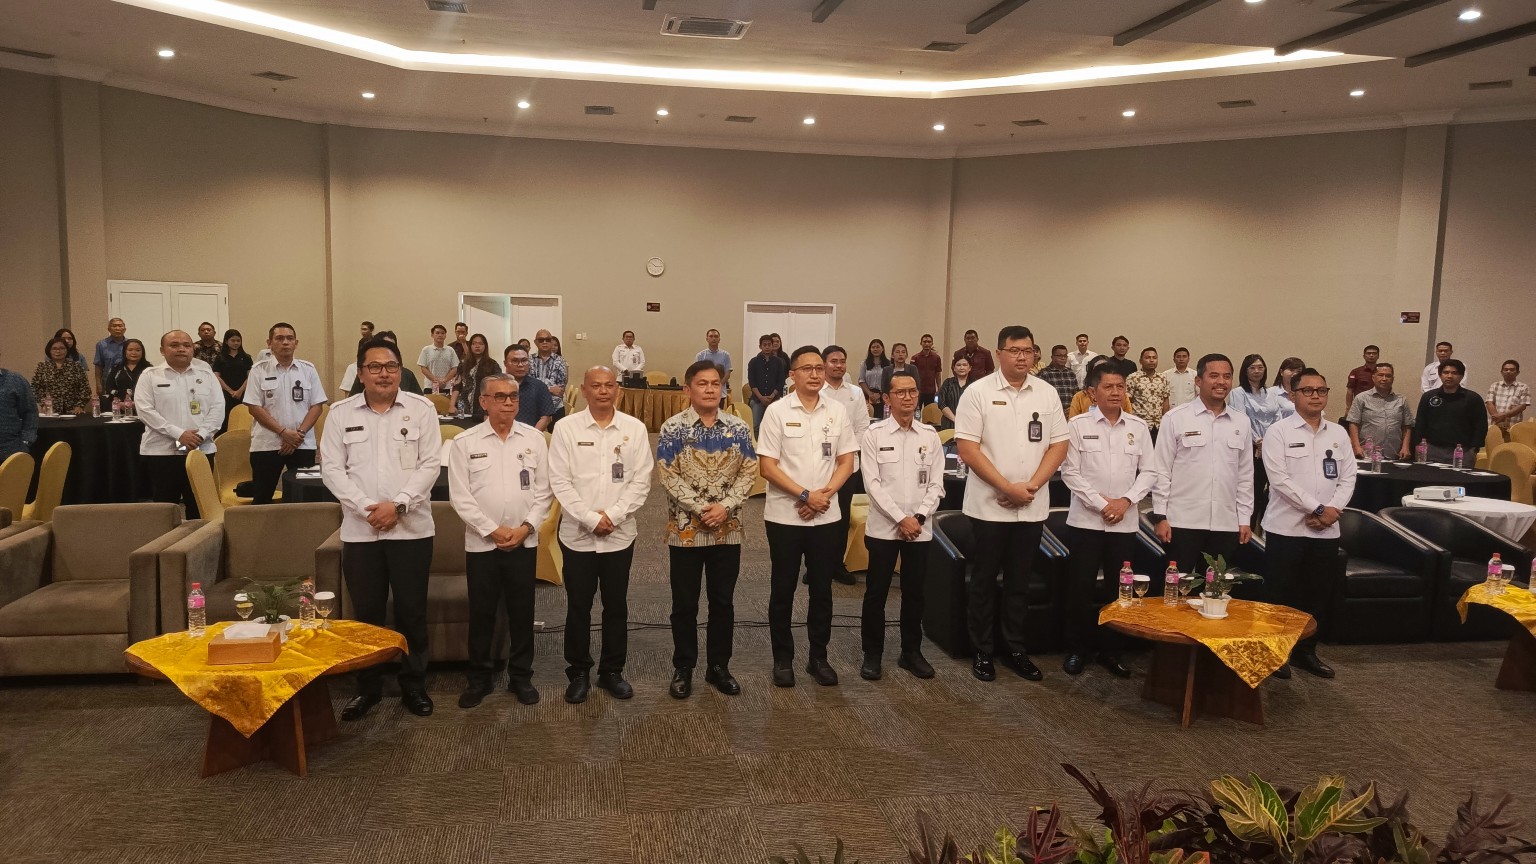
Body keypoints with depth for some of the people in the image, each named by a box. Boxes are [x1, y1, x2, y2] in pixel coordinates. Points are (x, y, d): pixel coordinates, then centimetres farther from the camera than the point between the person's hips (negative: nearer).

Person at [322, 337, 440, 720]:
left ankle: (414, 685, 20)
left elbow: (430, 464, -4)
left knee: (412, 612, 6)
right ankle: (368, 687, 24)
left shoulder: (421, 408, 1)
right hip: (359, 530, 1)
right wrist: (365, 507, -12)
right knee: (366, 613, 9)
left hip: (411, 528, -1)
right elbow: (331, 467, 0)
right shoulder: (341, 412, 4)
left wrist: (398, 504, -15)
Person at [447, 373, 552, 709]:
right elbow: (460, 496, -6)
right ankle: (479, 678, 22)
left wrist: (526, 527, -9)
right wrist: (492, 530, -12)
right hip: (481, 542, -1)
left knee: (522, 612, 9)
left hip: (524, 541, 1)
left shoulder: (534, 439, 2)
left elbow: (543, 491, 2)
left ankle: (521, 676, 22)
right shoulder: (464, 442, -3)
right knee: (481, 613, 8)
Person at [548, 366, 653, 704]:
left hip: (620, 534, 1)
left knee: (616, 606, 11)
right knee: (578, 607, 8)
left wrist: (612, 516, -13)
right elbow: (559, 481, -7)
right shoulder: (566, 428, -4)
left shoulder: (635, 428, 0)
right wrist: (591, 519, -14)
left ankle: (612, 671, 25)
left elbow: (641, 480, -2)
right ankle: (578, 672, 22)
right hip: (577, 534, -1)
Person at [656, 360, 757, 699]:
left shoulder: (739, 427, 3)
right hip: (685, 528, -2)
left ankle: (719, 666, 24)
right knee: (685, 603, 7)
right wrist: (701, 508, -17)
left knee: (723, 601, 10)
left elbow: (748, 472, 1)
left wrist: (726, 506, -13)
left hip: (728, 529, 2)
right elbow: (667, 475, -10)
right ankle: (683, 668, 21)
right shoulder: (672, 428, -5)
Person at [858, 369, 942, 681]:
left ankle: (911, 652, 25)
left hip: (920, 529, 3)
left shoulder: (930, 436, 4)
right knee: (876, 593, 4)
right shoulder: (873, 434, -5)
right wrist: (900, 519, -14)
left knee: (914, 593, 12)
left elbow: (936, 484, 4)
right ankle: (872, 654, 17)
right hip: (883, 526, -2)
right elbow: (873, 483, -9)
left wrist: (919, 518, -9)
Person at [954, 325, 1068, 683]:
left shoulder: (1047, 394, 5)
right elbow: (967, 449, -11)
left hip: (1032, 507, 3)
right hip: (989, 505, -3)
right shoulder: (978, 392, -7)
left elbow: (1059, 445, 4)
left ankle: (1014, 649, 25)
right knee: (984, 582, 7)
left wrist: (1030, 486, -9)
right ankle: (983, 652, 18)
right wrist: (1007, 488, -15)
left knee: (1019, 582, 12)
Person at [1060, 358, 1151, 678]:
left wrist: (1126, 500, -9)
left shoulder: (1139, 427, 5)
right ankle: (1077, 649, 15)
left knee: (1119, 589, 8)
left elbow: (1148, 472, 6)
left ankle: (1110, 650, 21)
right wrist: (1102, 503, -12)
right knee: (1080, 587, 2)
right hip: (1085, 520, -2)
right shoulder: (1078, 425, -2)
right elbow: (1070, 472, -6)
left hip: (1125, 522, 2)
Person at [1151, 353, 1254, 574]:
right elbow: (1161, 471, -2)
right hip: (1182, 522, -3)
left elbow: (1245, 475, 13)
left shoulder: (1242, 422, 9)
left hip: (1226, 524, 3)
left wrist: (1245, 519, 9)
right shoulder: (1175, 418, -2)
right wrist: (1160, 516, -6)